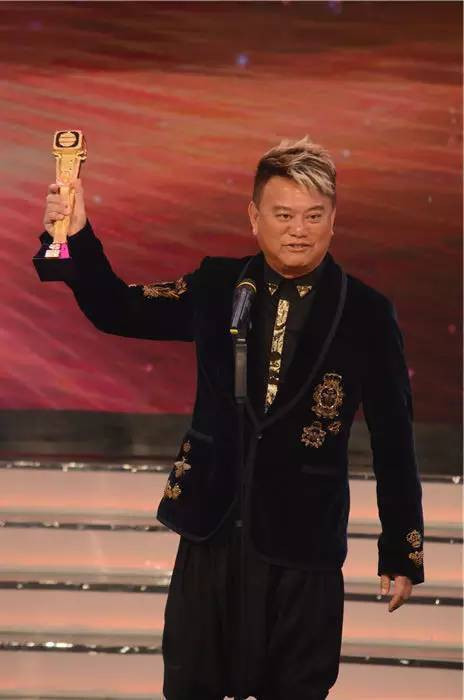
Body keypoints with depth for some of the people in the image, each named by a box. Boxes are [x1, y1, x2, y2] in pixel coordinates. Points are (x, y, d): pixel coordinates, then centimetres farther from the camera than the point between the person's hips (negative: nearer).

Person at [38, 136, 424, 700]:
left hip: (302, 547, -3)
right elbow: (118, 310, 8)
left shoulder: (366, 313, -7)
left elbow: (394, 441, -3)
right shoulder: (218, 287, 2)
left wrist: (402, 554, -2)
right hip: (211, 530, 3)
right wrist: (77, 236, -9)